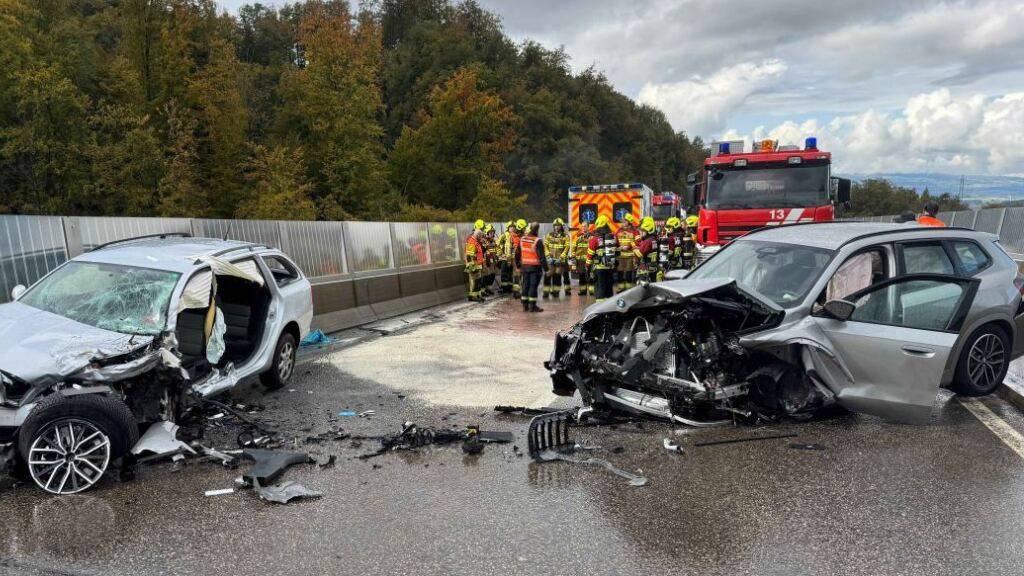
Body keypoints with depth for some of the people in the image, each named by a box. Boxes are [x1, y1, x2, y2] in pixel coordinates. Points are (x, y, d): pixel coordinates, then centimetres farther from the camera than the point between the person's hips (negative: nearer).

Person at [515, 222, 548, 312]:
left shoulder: (522, 239, 3)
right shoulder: (537, 241, -16)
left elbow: (517, 254, 11)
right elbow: (542, 256, -17)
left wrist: (518, 265, 22)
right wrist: (545, 268, -12)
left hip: (524, 266, 6)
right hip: (535, 267, -6)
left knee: (525, 285, 12)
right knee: (533, 285, 0)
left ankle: (525, 305, 17)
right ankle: (532, 306, 2)